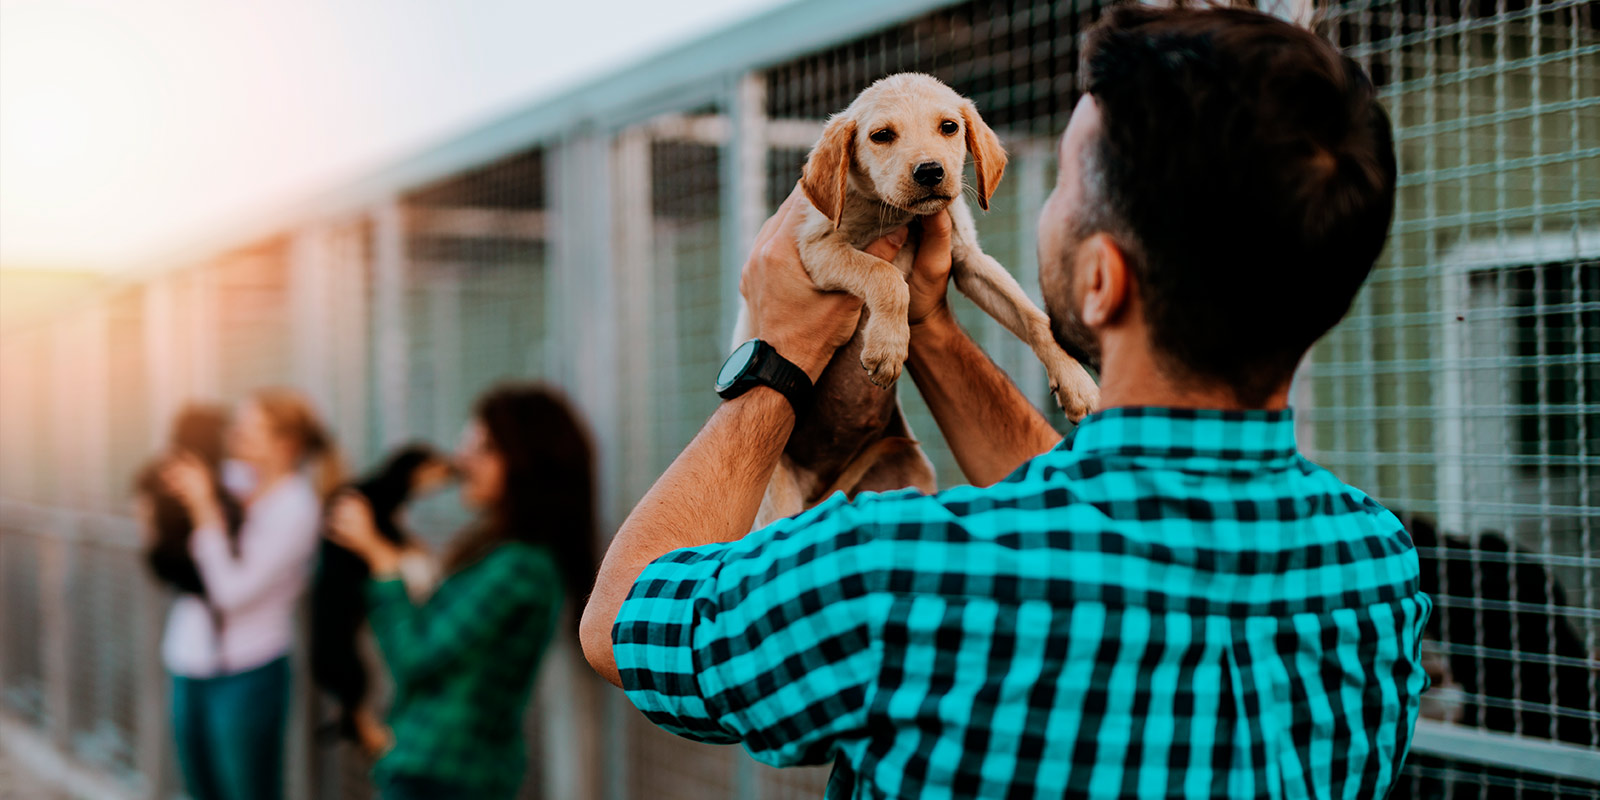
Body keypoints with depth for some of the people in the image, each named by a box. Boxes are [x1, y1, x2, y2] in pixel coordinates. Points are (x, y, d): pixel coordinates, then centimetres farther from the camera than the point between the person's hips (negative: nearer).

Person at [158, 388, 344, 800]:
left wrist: (204, 507, -19)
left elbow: (232, 589, -20)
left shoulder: (295, 507, -13)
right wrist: (182, 500, -3)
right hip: (191, 668, 7)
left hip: (244, 677, -7)